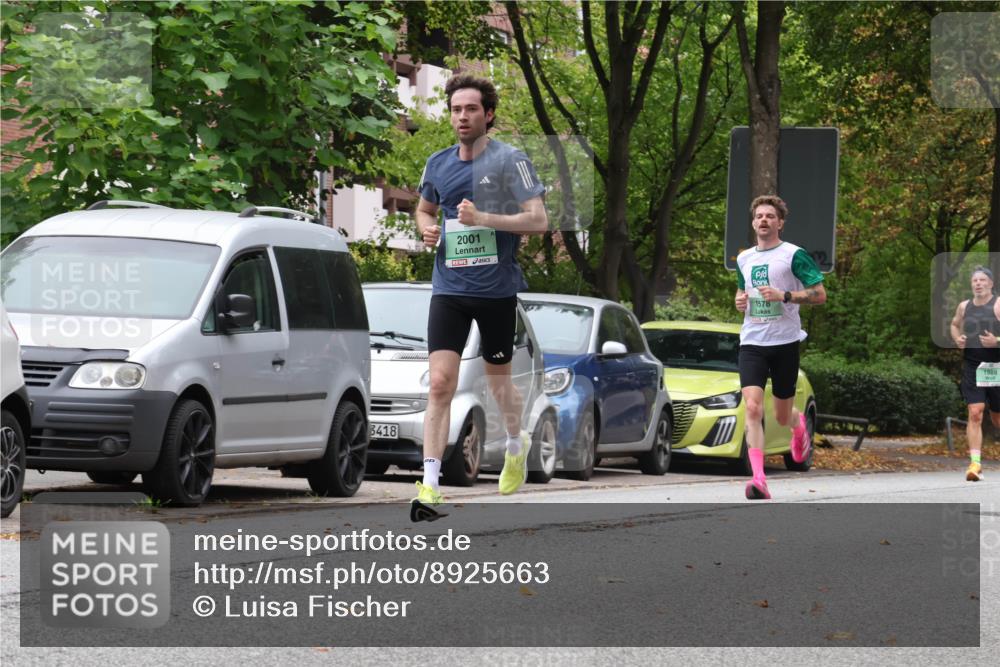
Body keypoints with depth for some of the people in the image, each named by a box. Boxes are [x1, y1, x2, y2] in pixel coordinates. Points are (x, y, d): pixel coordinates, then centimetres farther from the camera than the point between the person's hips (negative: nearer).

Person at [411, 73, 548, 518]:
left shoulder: (510, 160, -6)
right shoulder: (438, 164, 8)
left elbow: (538, 220, -12)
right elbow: (425, 208, 26)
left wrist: (483, 218, -22)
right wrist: (427, 228, 3)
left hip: (497, 288, -3)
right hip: (449, 287, 3)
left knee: (498, 381, 12)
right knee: (440, 383, -11)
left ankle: (516, 444, 44)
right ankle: (430, 483, -14)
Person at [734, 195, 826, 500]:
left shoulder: (794, 255, -3)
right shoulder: (744, 259, 13)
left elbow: (820, 294, -5)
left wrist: (784, 295, -18)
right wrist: (740, 301, 6)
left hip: (785, 341, -3)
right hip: (752, 343, 3)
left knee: (782, 416, 8)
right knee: (753, 408, -17)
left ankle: (799, 423, 47)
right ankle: (758, 479, -21)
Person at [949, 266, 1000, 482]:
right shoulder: (964, 307, 8)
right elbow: (955, 324, 28)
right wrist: (957, 338, 8)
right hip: (971, 365, 2)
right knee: (974, 413, -12)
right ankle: (975, 463, -17)